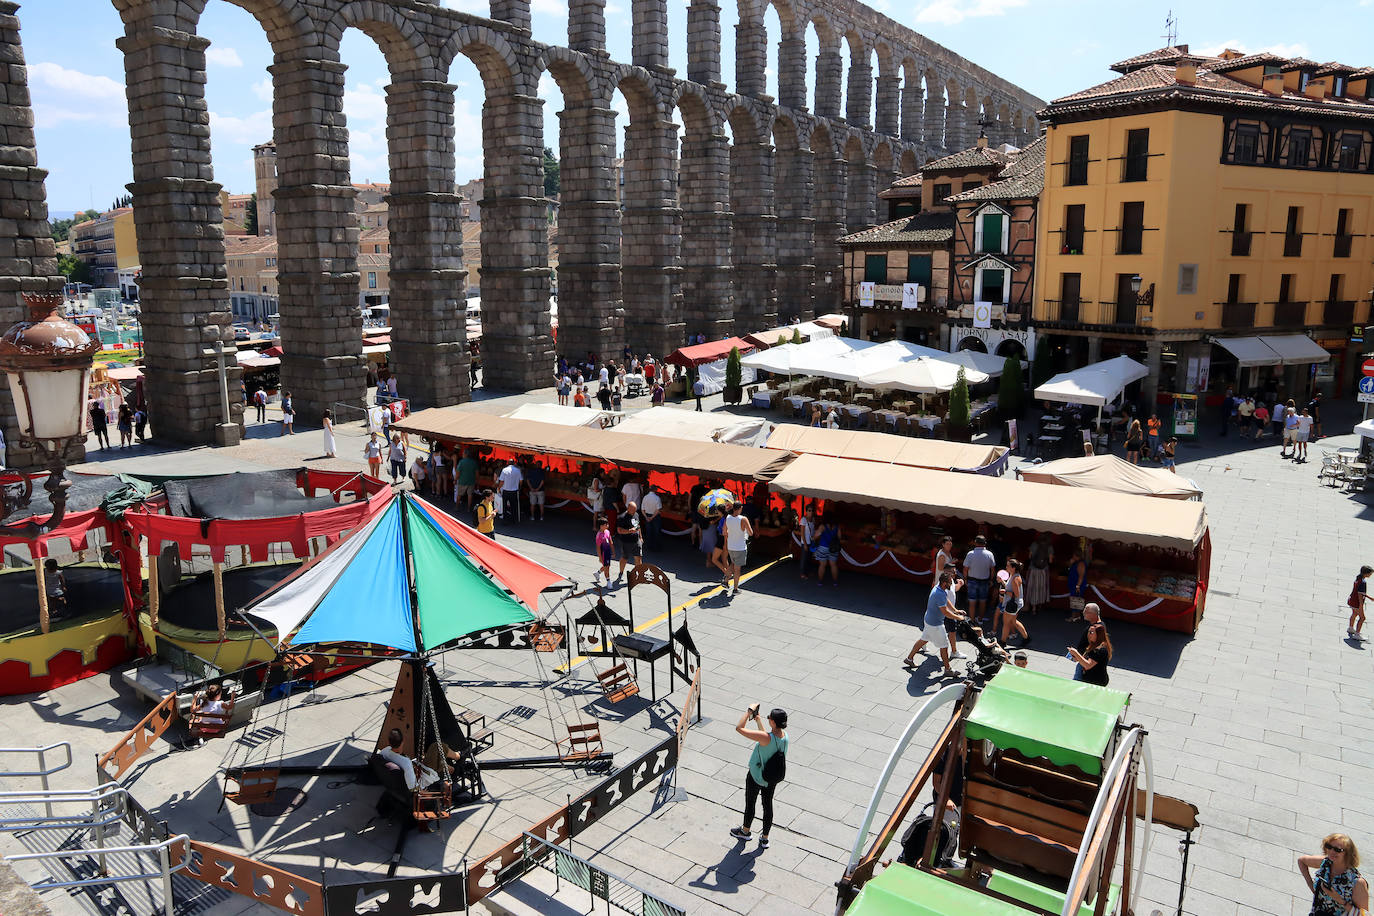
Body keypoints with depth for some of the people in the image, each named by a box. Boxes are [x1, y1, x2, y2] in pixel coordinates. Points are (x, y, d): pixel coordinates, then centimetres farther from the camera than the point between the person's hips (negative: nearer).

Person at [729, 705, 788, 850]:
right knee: (768, 804, 21)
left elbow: (739, 728, -34)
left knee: (750, 803, 18)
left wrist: (750, 710, -25)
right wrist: (758, 720, 11)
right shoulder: (785, 736, -14)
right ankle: (764, 838, 35)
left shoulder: (766, 737, -36)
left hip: (756, 777, -6)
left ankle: (745, 831, 41)